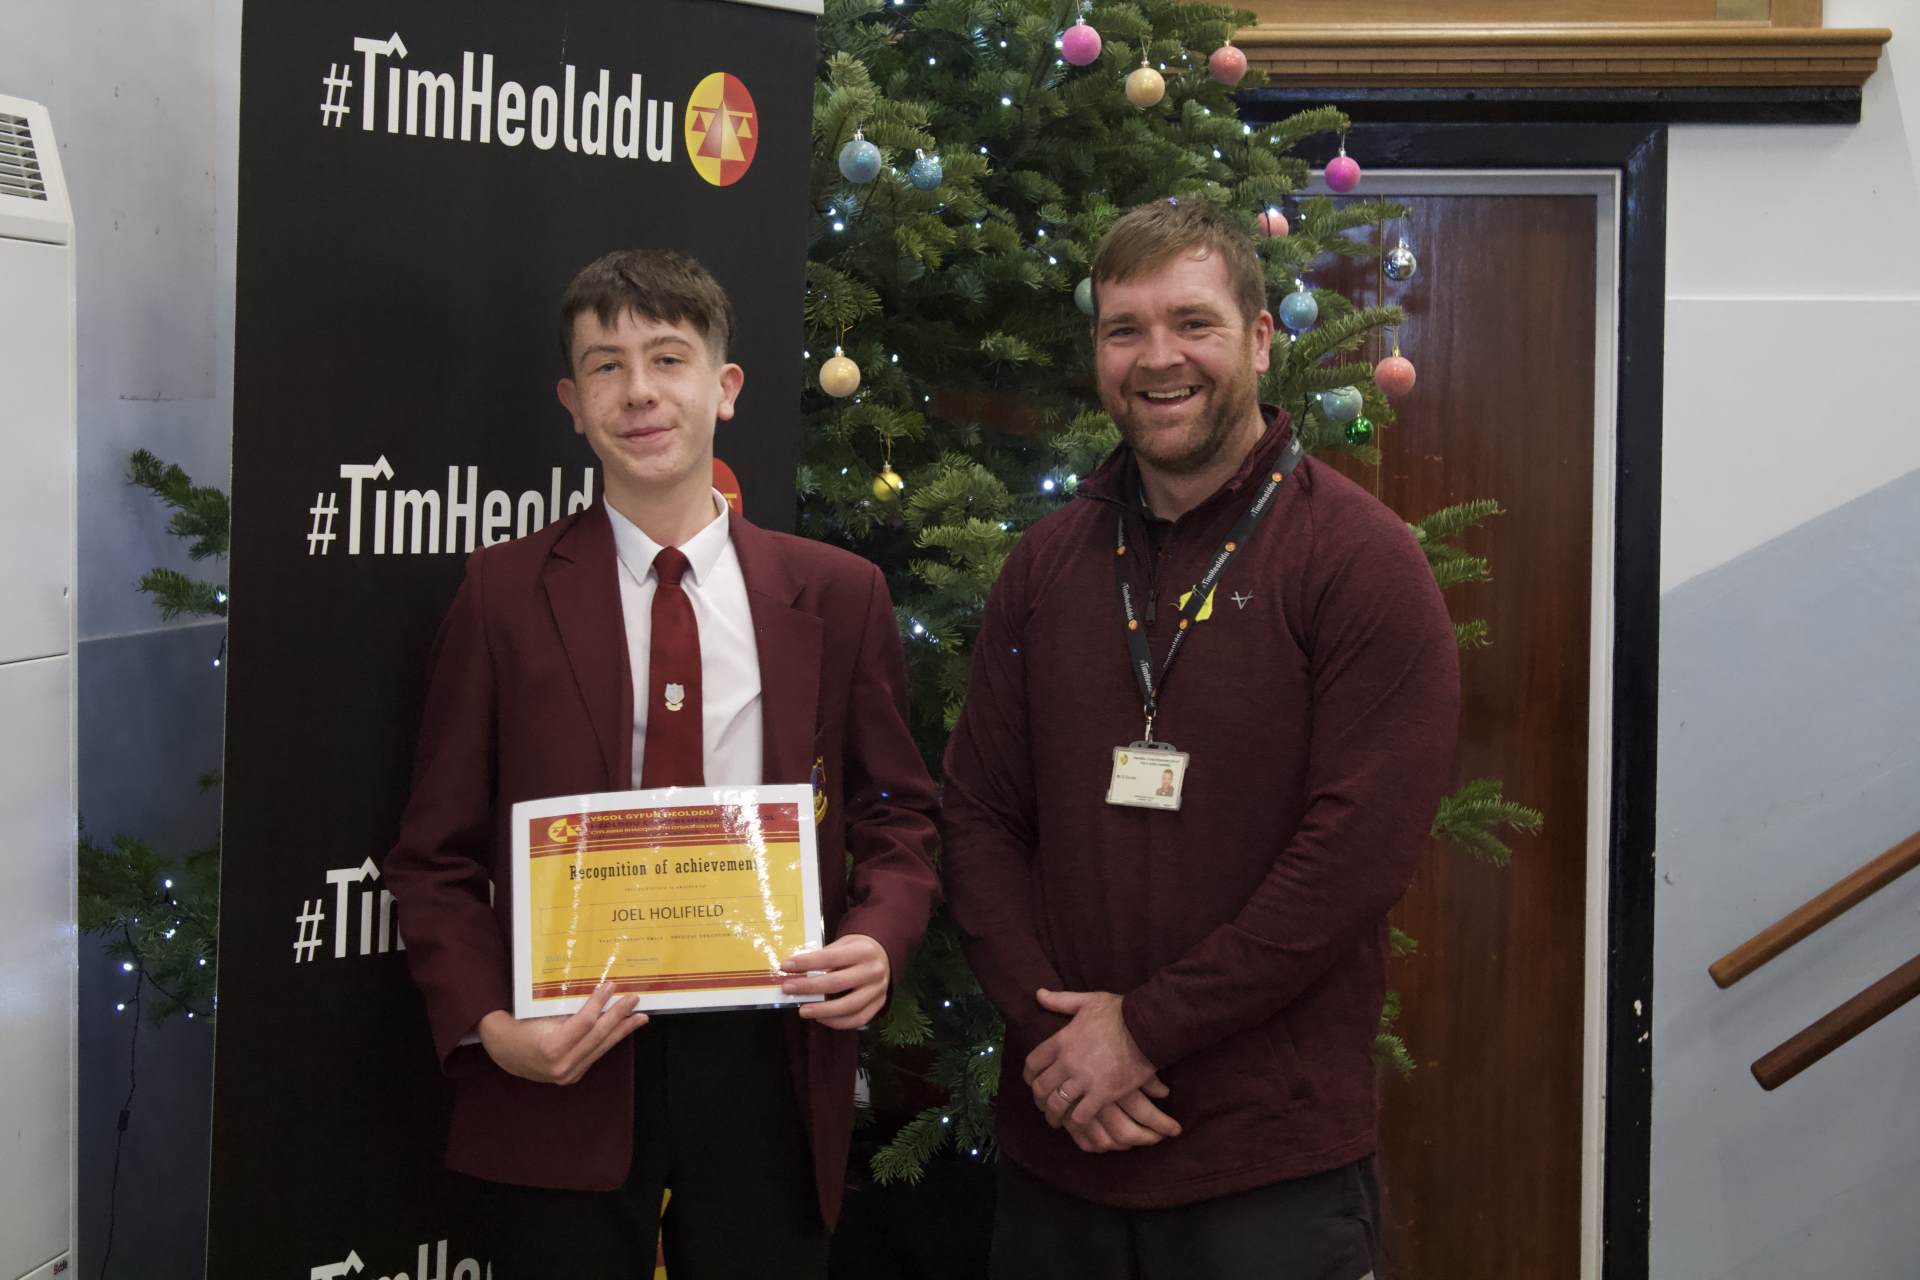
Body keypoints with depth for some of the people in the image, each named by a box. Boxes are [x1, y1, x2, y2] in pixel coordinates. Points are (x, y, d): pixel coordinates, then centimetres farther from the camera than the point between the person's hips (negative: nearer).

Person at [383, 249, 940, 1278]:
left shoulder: (837, 595, 3)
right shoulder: (503, 595, 0)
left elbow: (897, 812, 10)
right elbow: (438, 856, 2)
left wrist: (881, 938, -9)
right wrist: (487, 1027, -13)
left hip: (767, 1067, 2)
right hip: (561, 1075, -1)